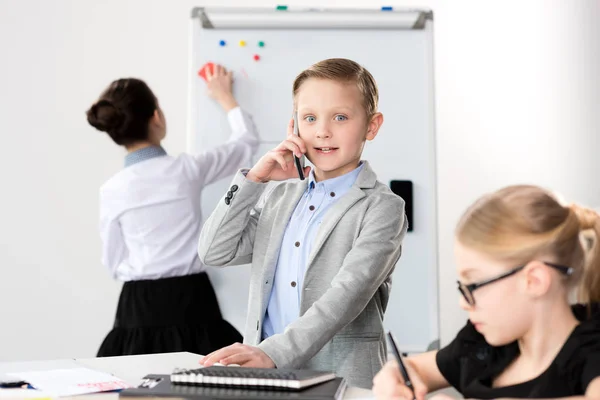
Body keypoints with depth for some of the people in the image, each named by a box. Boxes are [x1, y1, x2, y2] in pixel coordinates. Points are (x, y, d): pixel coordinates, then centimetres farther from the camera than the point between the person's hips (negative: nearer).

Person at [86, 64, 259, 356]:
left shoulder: (112, 190, -5)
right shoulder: (188, 169, -6)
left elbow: (115, 263, 5)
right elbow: (247, 141, 12)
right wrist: (225, 97, 27)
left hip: (140, 306, 1)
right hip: (190, 300, -1)